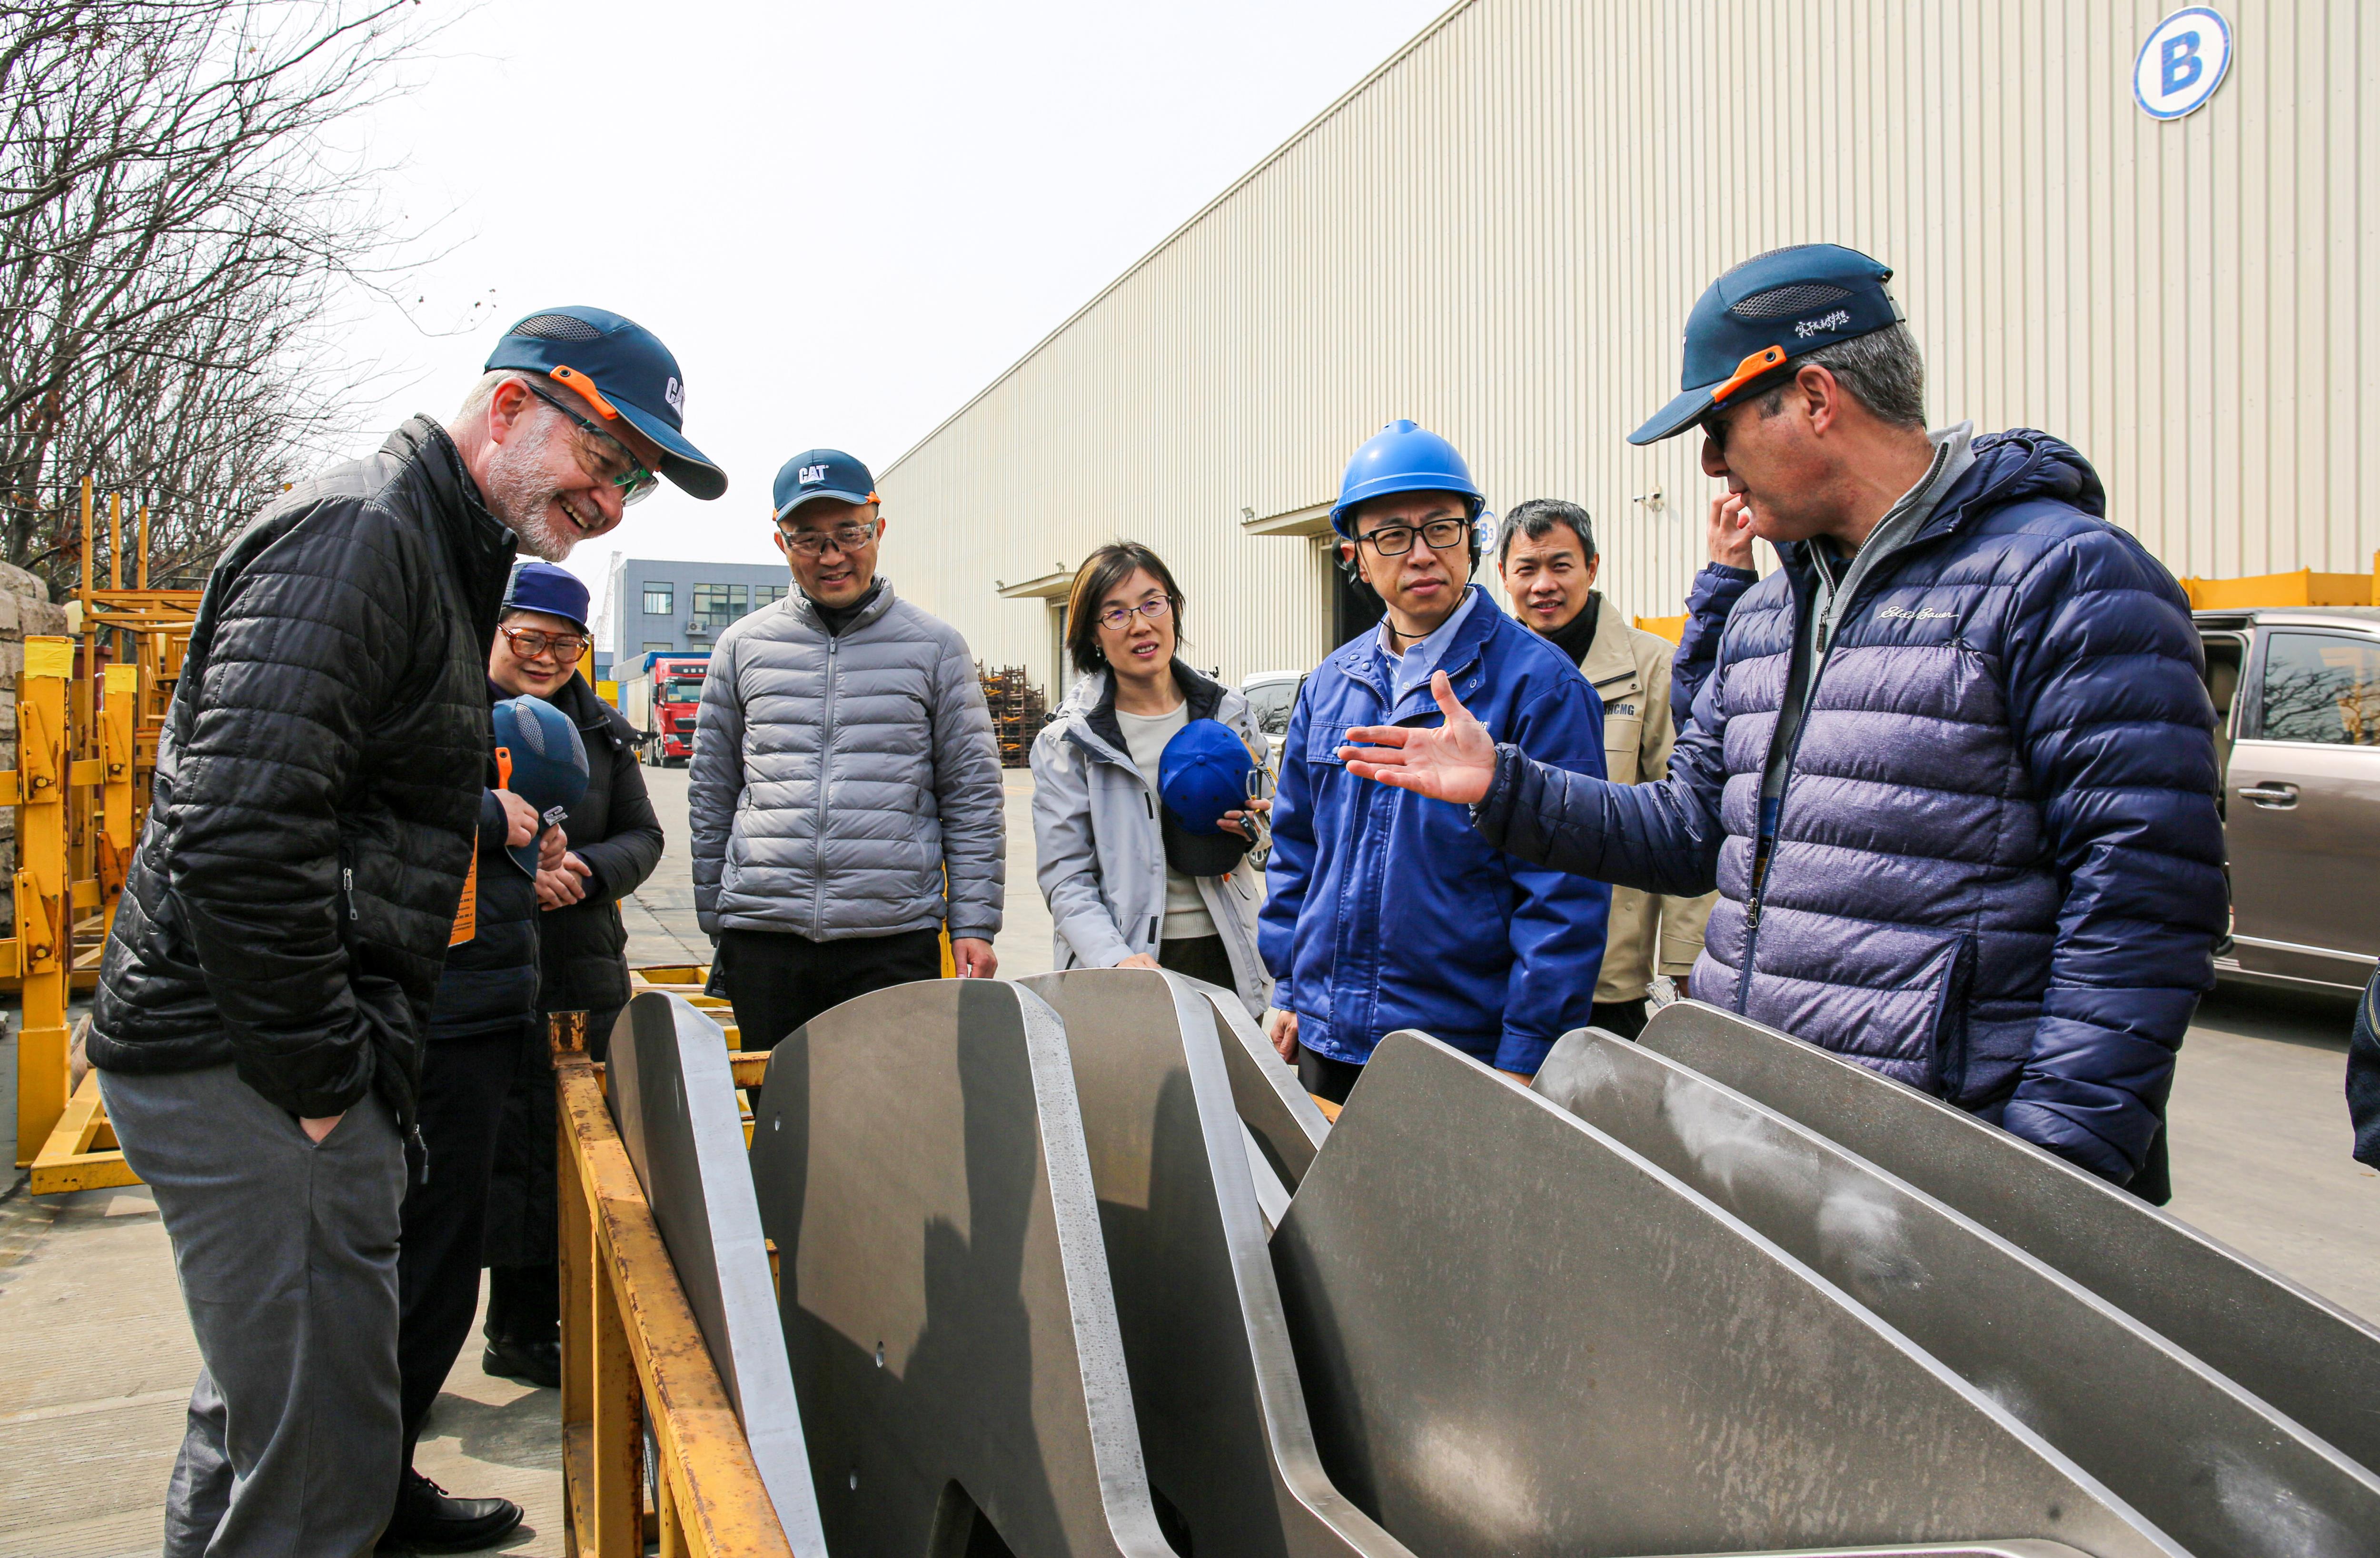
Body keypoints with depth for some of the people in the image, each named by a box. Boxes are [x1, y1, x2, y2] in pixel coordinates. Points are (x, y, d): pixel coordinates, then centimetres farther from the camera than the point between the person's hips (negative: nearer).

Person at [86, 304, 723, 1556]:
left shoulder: (435, 558, 17)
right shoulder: (355, 534, -16)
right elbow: (234, 833, -27)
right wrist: (323, 1081, -20)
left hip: (284, 1061, 10)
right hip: (254, 1072, -10)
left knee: (261, 1417, 24)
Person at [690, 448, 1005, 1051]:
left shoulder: (935, 646, 5)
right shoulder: (743, 646, 9)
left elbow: (973, 797, 4)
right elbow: (710, 792, 14)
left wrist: (974, 923, -2)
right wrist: (714, 920, 12)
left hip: (895, 936, -1)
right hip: (763, 938, 2)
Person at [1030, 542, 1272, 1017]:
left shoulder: (1229, 713, 7)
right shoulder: (1067, 743, -3)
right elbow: (1066, 879, -7)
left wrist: (1261, 831, -5)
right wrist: (1117, 960, -23)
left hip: (1226, 959, 3)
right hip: (1129, 971, -3)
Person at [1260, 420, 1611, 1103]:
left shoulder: (1538, 682, -11)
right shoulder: (1330, 685, 7)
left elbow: (1564, 887, -13)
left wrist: (1525, 1058, -15)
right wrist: (1287, 987, 10)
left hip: (1464, 1046, -5)